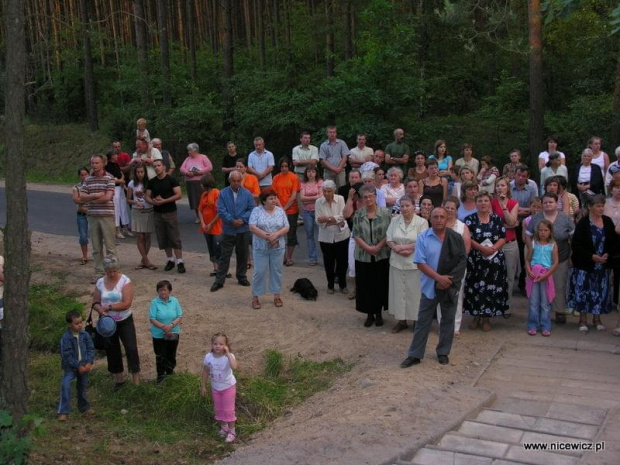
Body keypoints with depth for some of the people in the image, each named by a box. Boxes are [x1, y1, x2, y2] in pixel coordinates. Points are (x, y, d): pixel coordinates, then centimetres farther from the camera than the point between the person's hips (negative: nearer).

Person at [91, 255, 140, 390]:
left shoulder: (125, 281, -14)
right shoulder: (100, 283, -1)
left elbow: (127, 303, -22)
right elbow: (95, 302, 3)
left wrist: (109, 307, -24)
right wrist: (99, 309, -19)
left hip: (125, 322, -4)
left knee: (131, 348, -8)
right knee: (112, 351, 14)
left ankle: (136, 379, 3)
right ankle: (119, 379, 31)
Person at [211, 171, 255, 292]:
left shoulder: (247, 193, 0)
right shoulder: (223, 193, -3)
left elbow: (251, 209, -1)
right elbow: (221, 210, -8)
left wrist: (243, 220, -16)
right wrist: (232, 221, -17)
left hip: (243, 230, 1)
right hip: (228, 230, -1)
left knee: (243, 255, 12)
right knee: (225, 256, 1)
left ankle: (242, 277, 27)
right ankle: (219, 280, 6)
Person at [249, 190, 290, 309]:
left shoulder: (280, 211, 3)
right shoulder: (256, 211, -5)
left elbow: (286, 228, -1)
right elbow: (252, 227, -13)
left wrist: (275, 235, -18)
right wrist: (267, 236, -20)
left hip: (277, 248, 3)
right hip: (260, 248, -3)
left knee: (277, 271, 8)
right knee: (259, 272, 0)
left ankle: (276, 295, 20)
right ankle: (255, 297, 10)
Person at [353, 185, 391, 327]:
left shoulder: (385, 213, -4)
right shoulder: (358, 214, 1)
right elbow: (356, 235, -3)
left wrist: (378, 247, -16)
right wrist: (368, 248, -16)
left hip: (382, 256, -1)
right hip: (363, 256, 1)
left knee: (380, 285, 6)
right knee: (366, 285, 6)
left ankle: (378, 313, 21)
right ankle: (370, 314, 20)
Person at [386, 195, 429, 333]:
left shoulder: (422, 222, -6)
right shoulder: (395, 220, 6)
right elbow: (389, 239, 3)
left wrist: (402, 247, -15)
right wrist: (398, 250, -17)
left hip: (415, 263, -4)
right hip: (397, 262, 4)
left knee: (414, 292, 4)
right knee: (398, 290, 9)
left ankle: (416, 320, 17)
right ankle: (401, 320, 21)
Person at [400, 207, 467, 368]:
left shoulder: (456, 238, -2)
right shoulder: (423, 238, -6)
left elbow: (462, 261, -4)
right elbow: (420, 263, -10)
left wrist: (449, 279, -15)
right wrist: (438, 278, -19)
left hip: (450, 286, 1)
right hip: (429, 286, -1)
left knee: (448, 320, 11)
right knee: (423, 320, 5)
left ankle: (443, 353, 26)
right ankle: (415, 354, 13)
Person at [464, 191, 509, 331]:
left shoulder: (497, 219, 6)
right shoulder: (470, 219, 1)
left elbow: (503, 237, 1)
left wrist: (492, 248, -15)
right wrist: (482, 248, -19)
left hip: (494, 260, 1)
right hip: (475, 260, -1)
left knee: (491, 287, 2)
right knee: (475, 287, 1)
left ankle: (486, 317, 13)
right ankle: (475, 316, 14)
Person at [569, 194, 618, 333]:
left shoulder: (608, 222, 3)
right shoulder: (583, 223, -9)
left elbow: (614, 242, 7)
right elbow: (576, 245, -12)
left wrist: (608, 254, -10)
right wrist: (592, 256, -18)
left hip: (603, 265, 4)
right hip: (585, 265, -4)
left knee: (601, 291, 8)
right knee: (583, 290, -1)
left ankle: (597, 318, 23)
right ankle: (583, 319, 13)